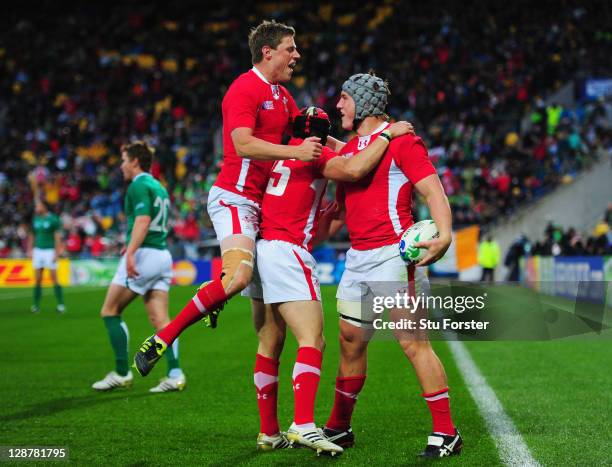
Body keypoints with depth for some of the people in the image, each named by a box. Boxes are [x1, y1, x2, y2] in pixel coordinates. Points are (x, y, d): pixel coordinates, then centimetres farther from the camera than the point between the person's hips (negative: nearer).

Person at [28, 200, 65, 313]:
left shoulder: (53, 219, -5)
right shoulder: (35, 219, 10)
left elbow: (58, 237, -7)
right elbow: (32, 236, 17)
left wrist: (57, 253, -12)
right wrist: (29, 250, 10)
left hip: (50, 250, -5)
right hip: (38, 250, 5)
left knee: (54, 278, -7)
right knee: (37, 279, 3)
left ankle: (61, 304, -2)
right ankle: (36, 305, 8)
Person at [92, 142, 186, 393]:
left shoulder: (139, 185, -8)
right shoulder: (158, 187, 20)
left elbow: (143, 220, -22)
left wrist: (130, 253, -31)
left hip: (144, 255, -9)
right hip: (163, 255, 9)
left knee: (110, 311, 1)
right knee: (159, 320, 2)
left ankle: (122, 373, 1)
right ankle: (175, 374, -9)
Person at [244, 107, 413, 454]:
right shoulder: (316, 155, -3)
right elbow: (353, 170, -20)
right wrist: (388, 134, -10)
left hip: (259, 248, 8)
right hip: (286, 252, -8)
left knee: (269, 345, 12)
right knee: (312, 340, -11)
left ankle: (268, 432, 15)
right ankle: (304, 425, -25)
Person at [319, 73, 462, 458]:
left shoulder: (400, 141, -7)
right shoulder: (347, 150, 18)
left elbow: (434, 191, -14)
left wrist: (443, 237, -30)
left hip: (393, 255, -8)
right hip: (358, 258, 8)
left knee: (414, 342, -11)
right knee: (351, 342, 13)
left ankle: (446, 433, -5)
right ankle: (339, 427, 26)